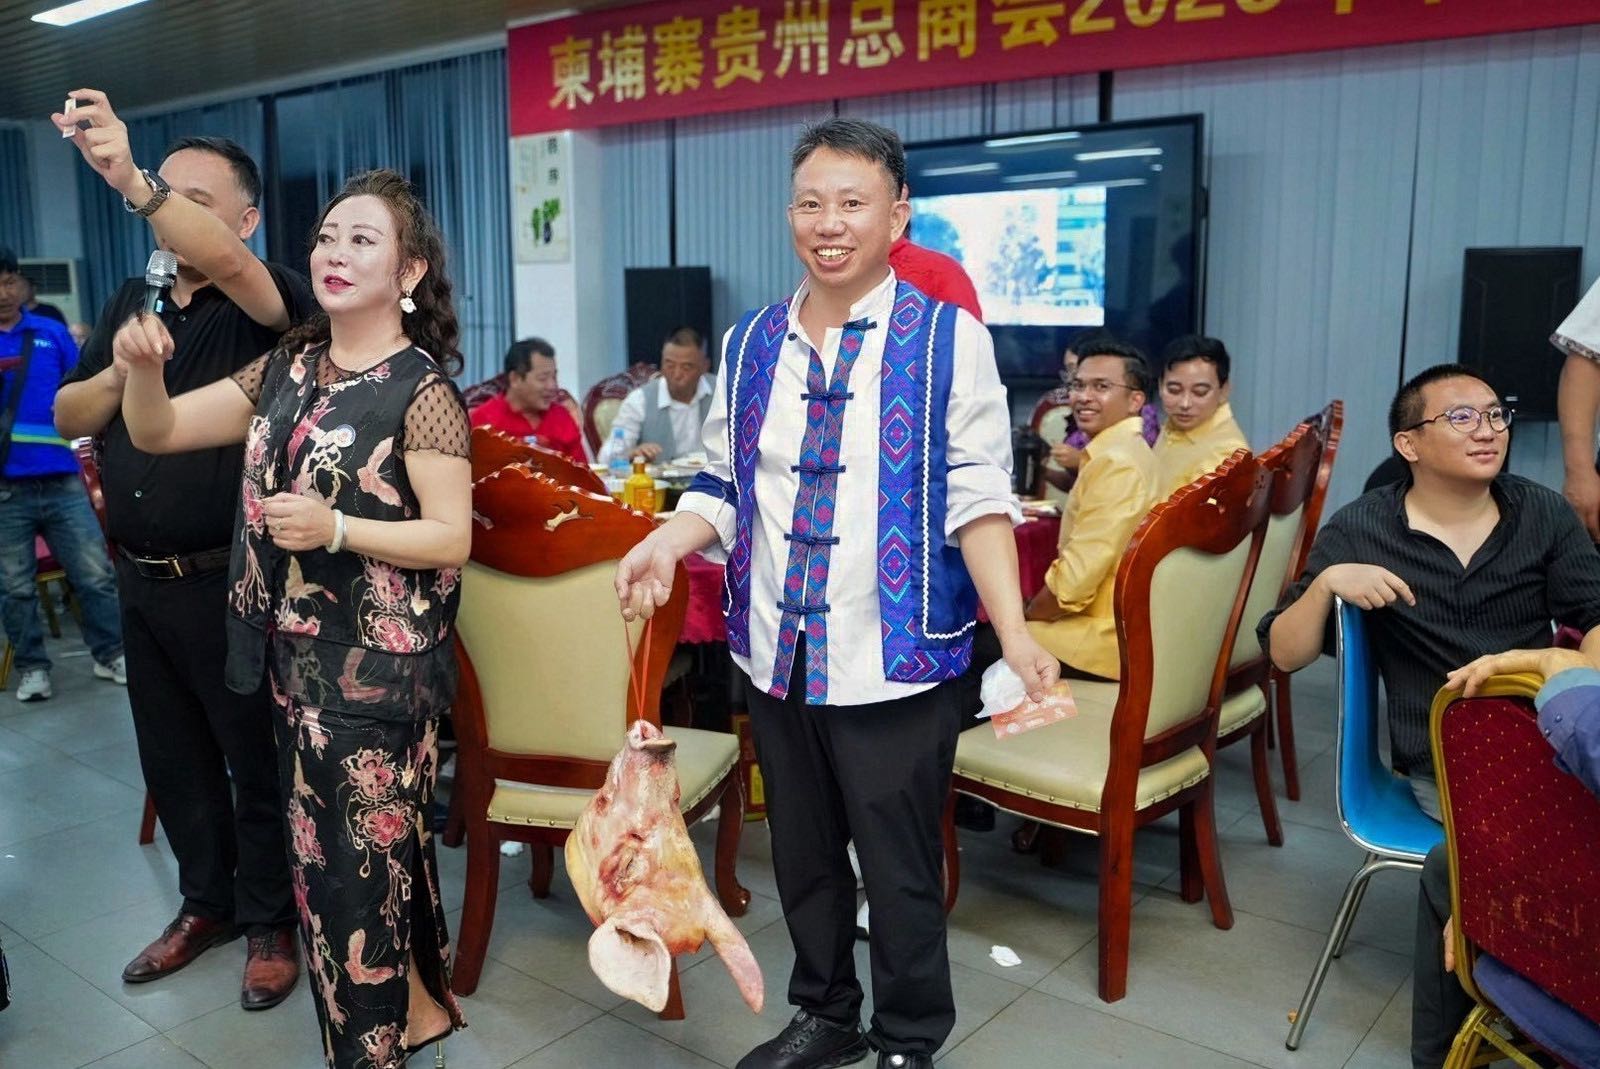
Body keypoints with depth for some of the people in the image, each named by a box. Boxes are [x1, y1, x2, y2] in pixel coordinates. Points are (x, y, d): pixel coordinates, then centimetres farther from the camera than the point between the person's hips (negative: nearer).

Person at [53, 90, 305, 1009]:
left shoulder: (263, 305, -10)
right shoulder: (132, 301, 10)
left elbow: (222, 261, -35)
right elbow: (67, 418, 10)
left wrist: (129, 177, -44)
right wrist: (122, 373, -9)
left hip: (229, 582, -7)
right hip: (142, 579, 7)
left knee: (255, 759, 7)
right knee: (173, 758, 18)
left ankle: (271, 922, 25)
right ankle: (206, 904, 36)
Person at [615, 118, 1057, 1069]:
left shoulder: (948, 339, -6)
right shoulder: (751, 344, 7)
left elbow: (976, 497, -11)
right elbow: (725, 484, 11)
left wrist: (1015, 636, -21)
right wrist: (666, 545, -8)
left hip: (895, 656, -4)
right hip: (776, 650, 5)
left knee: (898, 865, 9)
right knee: (802, 852, 19)